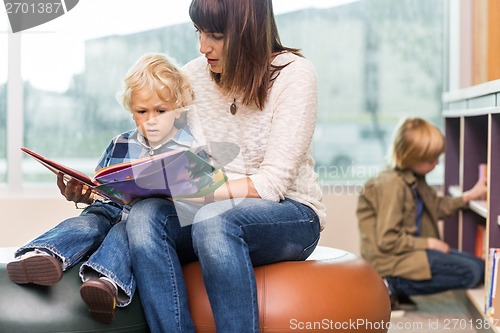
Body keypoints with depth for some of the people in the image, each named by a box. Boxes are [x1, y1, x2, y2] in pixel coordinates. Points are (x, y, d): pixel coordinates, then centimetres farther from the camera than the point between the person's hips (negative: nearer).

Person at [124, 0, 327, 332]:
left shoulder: (294, 74, -10)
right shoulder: (192, 77, 3)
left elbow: (271, 184, -17)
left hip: (291, 219, -4)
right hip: (212, 212, 4)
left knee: (213, 218, -36)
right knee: (145, 215, -26)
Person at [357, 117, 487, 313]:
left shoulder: (414, 179, 9)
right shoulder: (392, 185, -20)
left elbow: (436, 207, 22)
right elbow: (387, 241, -21)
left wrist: (469, 196, 11)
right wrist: (428, 243, -13)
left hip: (408, 251, 10)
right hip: (391, 262, -10)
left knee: (478, 265, 9)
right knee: (473, 271, -15)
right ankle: (392, 286, -10)